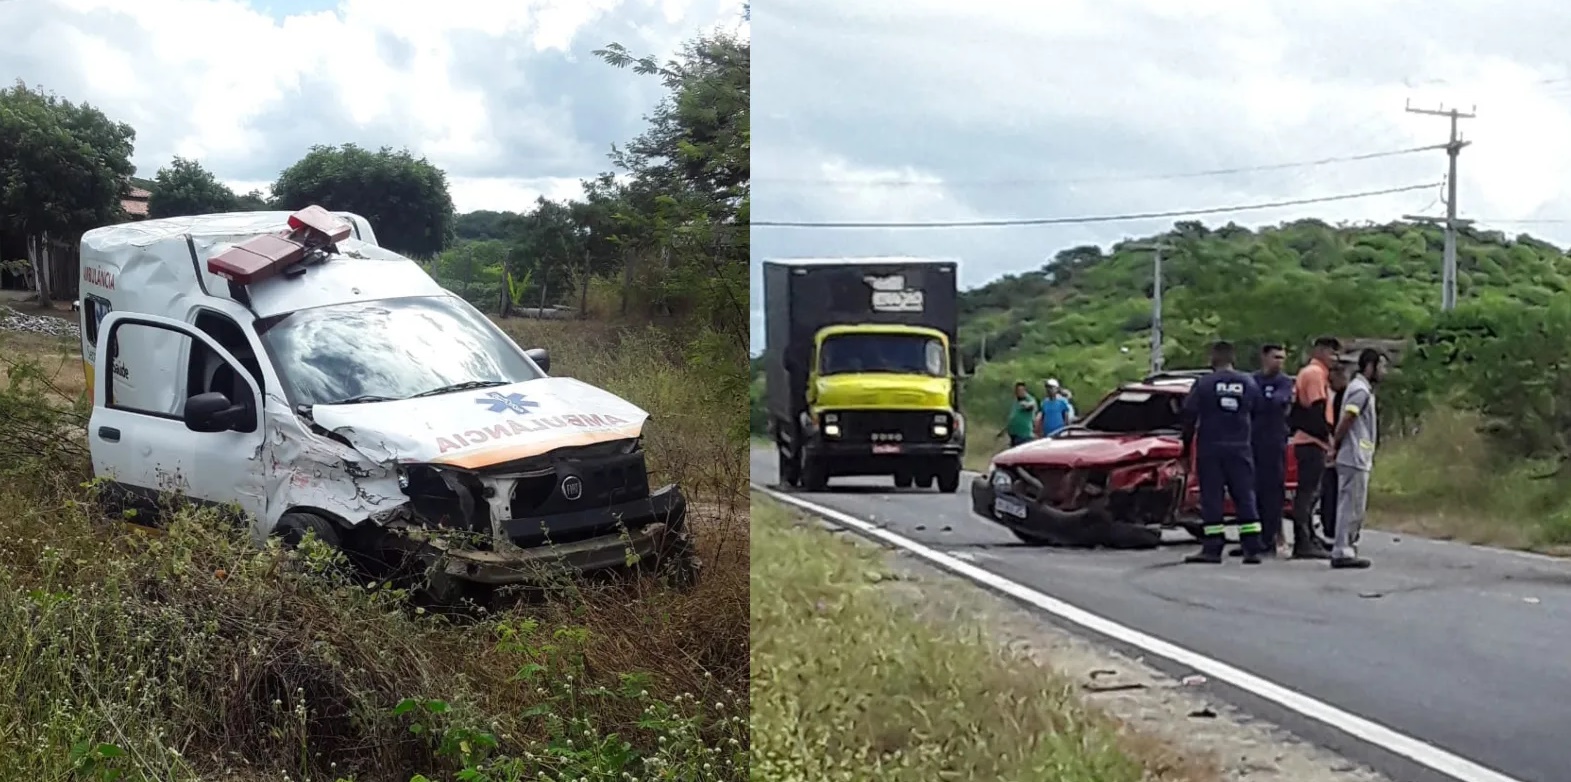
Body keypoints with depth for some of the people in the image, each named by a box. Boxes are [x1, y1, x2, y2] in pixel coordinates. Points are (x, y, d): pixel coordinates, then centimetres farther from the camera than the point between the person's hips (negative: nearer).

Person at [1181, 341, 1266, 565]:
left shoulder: (1204, 384, -6)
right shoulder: (1249, 383, 4)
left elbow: (1189, 416, -5)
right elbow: (1257, 413, 9)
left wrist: (1186, 445, 5)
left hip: (1210, 449, -3)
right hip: (1240, 449, 3)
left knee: (1211, 498, 1)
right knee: (1245, 497, 6)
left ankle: (1212, 549, -1)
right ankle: (1252, 550, 3)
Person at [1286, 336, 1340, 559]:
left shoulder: (1308, 372, 22)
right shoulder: (1316, 373, -9)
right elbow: (1318, 408, -17)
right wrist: (1327, 433, -13)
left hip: (1307, 440, 10)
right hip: (1313, 441, -10)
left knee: (1308, 492, 14)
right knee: (1307, 492, -9)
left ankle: (1309, 540, 20)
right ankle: (1303, 543, -9)